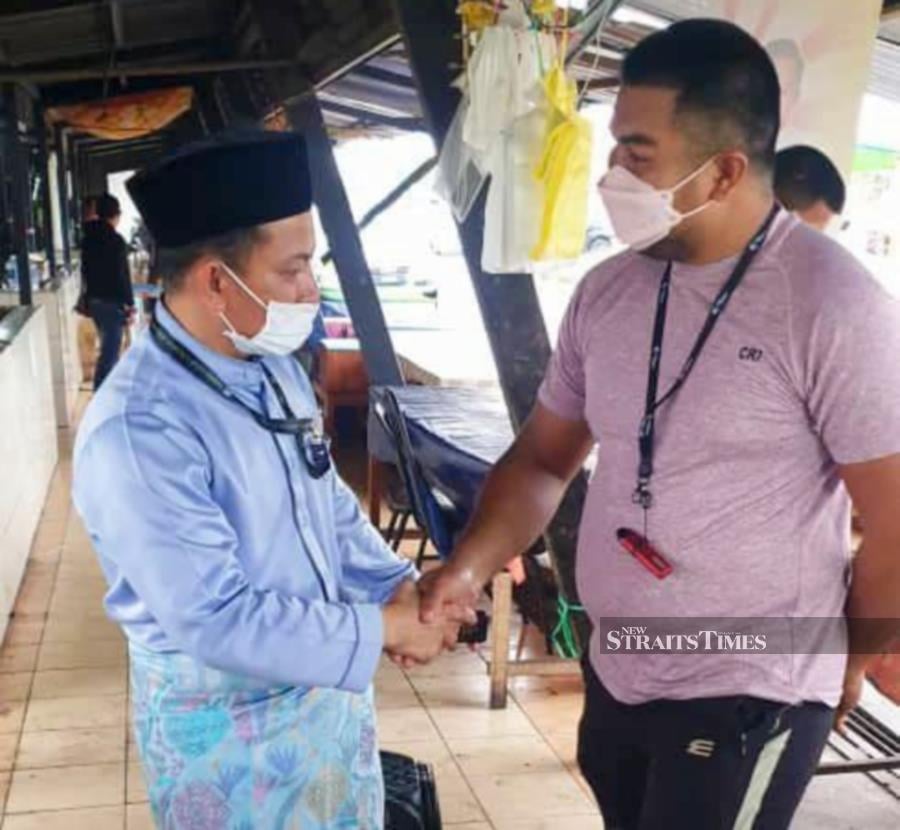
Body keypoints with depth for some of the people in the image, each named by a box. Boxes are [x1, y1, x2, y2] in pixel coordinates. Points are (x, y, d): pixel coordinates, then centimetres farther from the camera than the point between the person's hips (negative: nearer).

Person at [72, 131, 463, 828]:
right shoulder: (138, 433, -29)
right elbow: (215, 619, -29)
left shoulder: (274, 365, -3)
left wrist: (398, 586, -7)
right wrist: (382, 632, -23)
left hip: (327, 678, 7)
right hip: (225, 719, -7)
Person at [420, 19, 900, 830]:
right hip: (613, 676, 6)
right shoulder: (607, 290, -1)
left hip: (746, 701, -6)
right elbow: (545, 456, 6)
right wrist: (471, 564, -9)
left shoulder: (833, 306, -19)